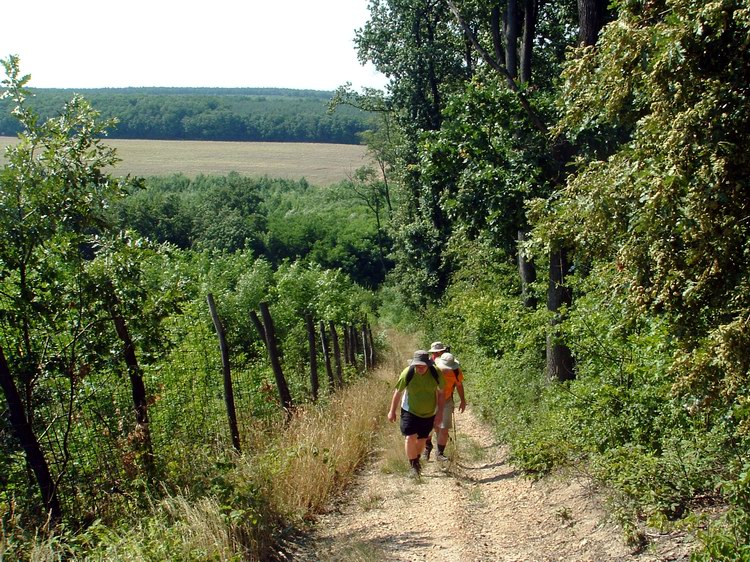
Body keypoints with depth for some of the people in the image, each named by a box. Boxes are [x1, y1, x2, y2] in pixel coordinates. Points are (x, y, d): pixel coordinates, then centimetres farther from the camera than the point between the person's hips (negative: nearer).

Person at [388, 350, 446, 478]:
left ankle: (416, 460, 40)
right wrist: (392, 411, 2)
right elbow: (398, 392, -6)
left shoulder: (436, 374, -17)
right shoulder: (407, 373, -21)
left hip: (429, 413, 2)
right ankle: (412, 465, 3)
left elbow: (441, 393, -2)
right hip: (410, 411, -2)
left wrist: (440, 413, -6)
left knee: (421, 439, 14)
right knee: (410, 437, -15)